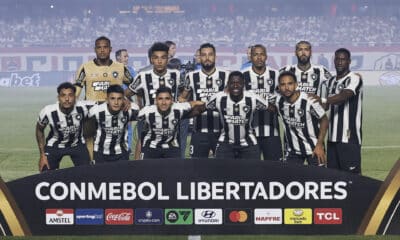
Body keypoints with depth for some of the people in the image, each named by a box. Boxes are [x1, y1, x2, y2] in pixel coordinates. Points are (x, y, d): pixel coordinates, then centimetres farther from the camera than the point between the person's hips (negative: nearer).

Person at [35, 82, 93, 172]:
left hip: (77, 145, 1)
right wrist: (42, 155, -7)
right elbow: (39, 130, -8)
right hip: (54, 146, -1)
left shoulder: (83, 107, -30)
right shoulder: (48, 112, -28)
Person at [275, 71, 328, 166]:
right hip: (293, 150, 4)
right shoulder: (279, 101, -8)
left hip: (314, 149, -4)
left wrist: (320, 144, -14)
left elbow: (324, 120, -11)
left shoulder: (309, 101, -23)